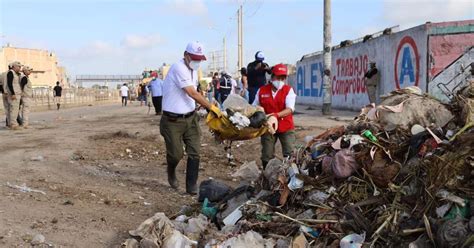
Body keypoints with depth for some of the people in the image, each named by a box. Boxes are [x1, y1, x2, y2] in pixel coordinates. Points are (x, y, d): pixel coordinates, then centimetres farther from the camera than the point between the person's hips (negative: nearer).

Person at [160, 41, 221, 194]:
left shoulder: (193, 70, 9)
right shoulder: (178, 68, -19)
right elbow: (192, 93, -24)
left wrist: (203, 106, 5)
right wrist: (210, 107, -21)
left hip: (190, 117, 7)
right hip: (173, 120, -7)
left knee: (194, 153, 0)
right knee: (176, 154, 1)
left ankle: (191, 186, 8)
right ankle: (171, 173, 34)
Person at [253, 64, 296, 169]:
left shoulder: (288, 90, -3)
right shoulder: (262, 91, 3)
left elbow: (290, 109, -17)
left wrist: (276, 115, -32)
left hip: (286, 128, -2)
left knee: (290, 155, -5)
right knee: (267, 156, 8)